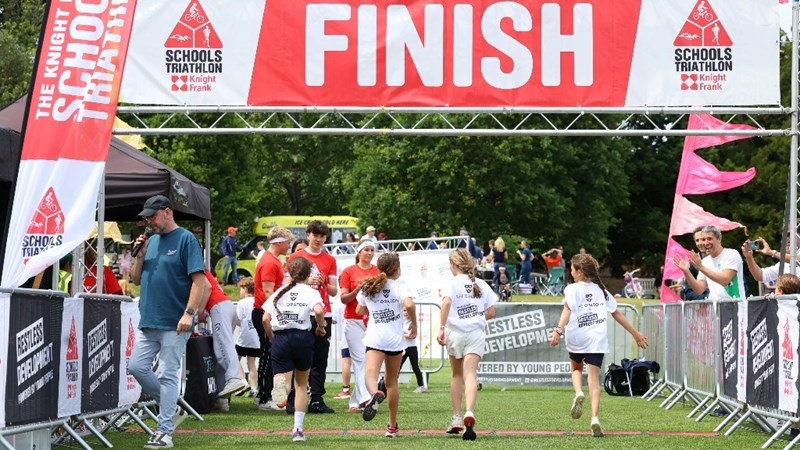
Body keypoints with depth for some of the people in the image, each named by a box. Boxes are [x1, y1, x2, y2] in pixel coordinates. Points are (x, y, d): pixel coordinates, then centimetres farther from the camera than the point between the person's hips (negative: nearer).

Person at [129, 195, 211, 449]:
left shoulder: (186, 240, -6)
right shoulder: (151, 241, 15)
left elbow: (199, 280, -12)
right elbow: (136, 279, 18)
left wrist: (189, 313, -20)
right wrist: (140, 255, 1)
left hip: (174, 324, -7)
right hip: (148, 321, 7)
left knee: (168, 375, -5)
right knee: (136, 367, 4)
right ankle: (169, 404, 24)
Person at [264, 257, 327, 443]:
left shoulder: (279, 292, 14)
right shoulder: (311, 292, 5)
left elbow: (266, 318, 4)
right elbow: (319, 311, -16)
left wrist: (272, 338, 16)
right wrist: (321, 326, 2)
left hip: (280, 338, 1)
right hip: (302, 337, -1)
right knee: (301, 384, 18)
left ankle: (280, 383, -44)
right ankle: (298, 428, 13)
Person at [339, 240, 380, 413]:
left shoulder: (379, 272, 11)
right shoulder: (349, 271, 6)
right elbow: (343, 298, 3)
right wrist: (357, 290, -14)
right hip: (354, 320, -2)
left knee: (370, 359, -3)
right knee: (360, 360, -10)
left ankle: (355, 401, 4)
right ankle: (365, 397, -21)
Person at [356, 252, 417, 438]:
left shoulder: (368, 287, 10)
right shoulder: (400, 287, -1)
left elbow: (360, 310, 23)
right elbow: (409, 304, -21)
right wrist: (414, 325, -6)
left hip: (374, 339, 0)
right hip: (395, 339, 0)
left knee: (370, 374, -19)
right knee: (391, 382, 15)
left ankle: (375, 394, -56)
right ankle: (392, 426, 23)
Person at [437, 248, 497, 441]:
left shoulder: (453, 283, -1)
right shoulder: (481, 284, 10)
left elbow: (446, 302, -21)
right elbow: (491, 313, 10)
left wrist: (441, 328, -21)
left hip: (455, 332, -1)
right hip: (477, 333, 1)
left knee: (456, 374, 17)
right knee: (470, 374, -10)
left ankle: (457, 418, 19)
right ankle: (469, 412, -35)